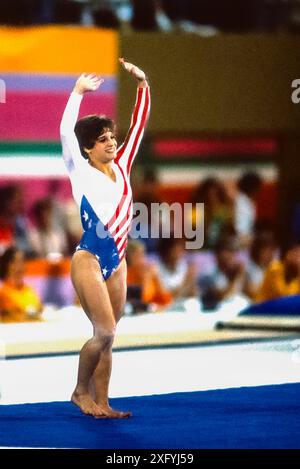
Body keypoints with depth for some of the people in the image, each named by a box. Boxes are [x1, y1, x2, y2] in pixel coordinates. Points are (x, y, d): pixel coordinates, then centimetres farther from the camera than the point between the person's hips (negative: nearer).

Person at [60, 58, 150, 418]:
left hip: (117, 262, 6)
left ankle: (100, 402, 8)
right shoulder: (81, 172, -3)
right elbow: (66, 131, -15)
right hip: (89, 260, -6)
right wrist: (78, 92, -12)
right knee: (105, 332, -12)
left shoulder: (122, 167, 11)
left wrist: (142, 84, 5)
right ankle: (81, 391, 6)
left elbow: (138, 124, 11)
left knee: (106, 337, 5)